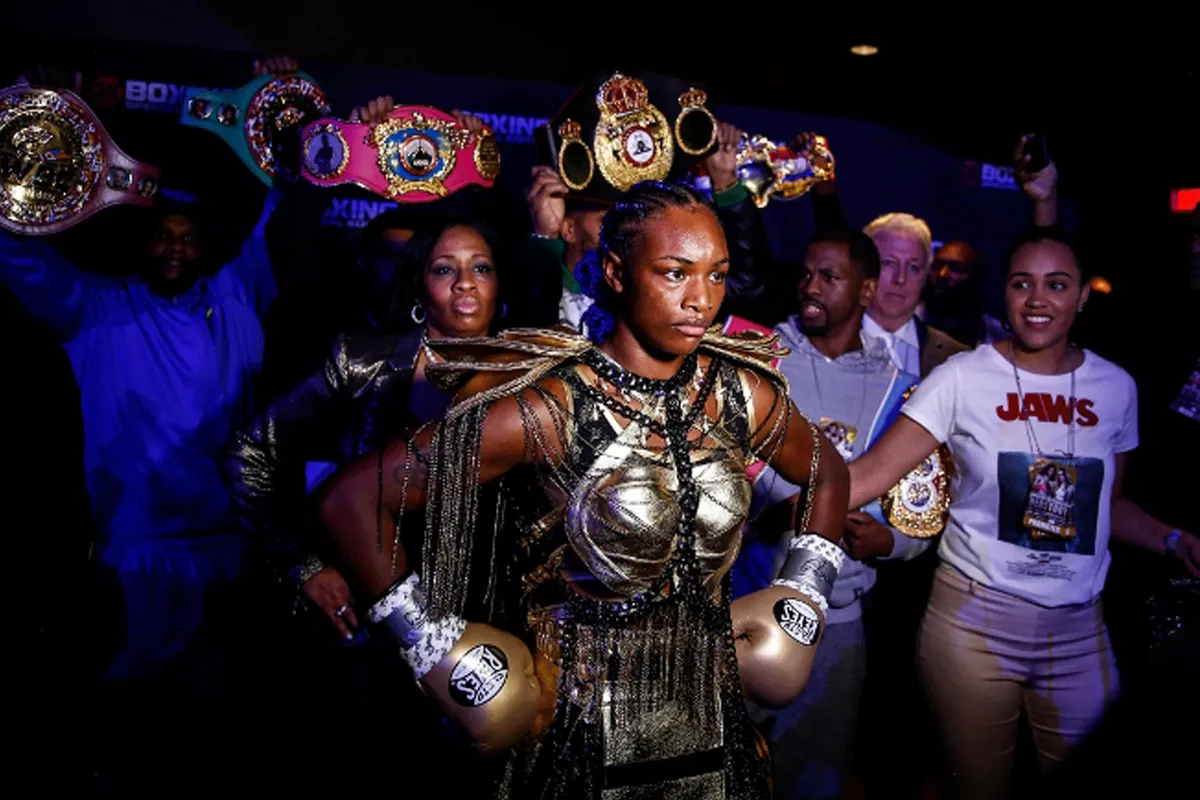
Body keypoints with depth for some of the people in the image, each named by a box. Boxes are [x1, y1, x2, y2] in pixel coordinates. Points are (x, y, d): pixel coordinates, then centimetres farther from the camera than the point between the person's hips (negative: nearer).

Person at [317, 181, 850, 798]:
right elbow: (353, 498, -20)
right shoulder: (546, 409, -20)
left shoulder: (744, 393, -4)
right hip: (579, 729, -4)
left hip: (709, 723, 5)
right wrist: (438, 649, -16)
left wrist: (802, 598, 7)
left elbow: (827, 474, 16)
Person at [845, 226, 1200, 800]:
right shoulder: (963, 377, -8)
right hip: (973, 619, -3)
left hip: (1079, 628, 3)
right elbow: (873, 472, -16)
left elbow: (1109, 503, 15)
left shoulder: (1115, 388, 3)